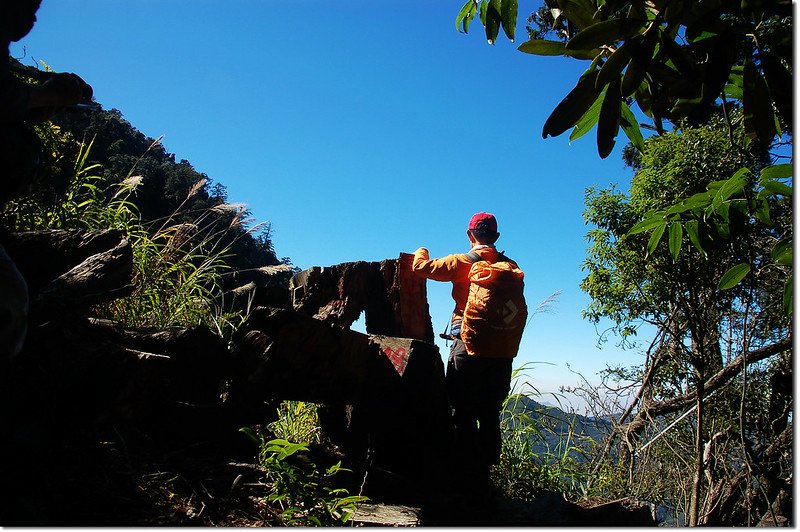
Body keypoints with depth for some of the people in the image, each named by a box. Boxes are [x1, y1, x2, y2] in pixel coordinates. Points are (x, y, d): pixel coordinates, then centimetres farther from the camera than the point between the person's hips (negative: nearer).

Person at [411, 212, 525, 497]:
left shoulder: (463, 262, -2)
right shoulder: (511, 267, 10)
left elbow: (421, 267, 1)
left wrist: (421, 251, 20)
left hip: (468, 345, -4)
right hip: (502, 351, 4)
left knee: (463, 415, 2)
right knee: (490, 416, 11)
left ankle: (468, 478, 2)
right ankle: (484, 477, 17)